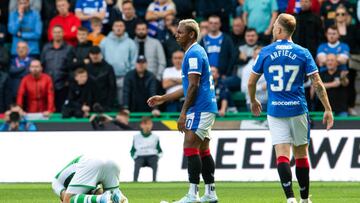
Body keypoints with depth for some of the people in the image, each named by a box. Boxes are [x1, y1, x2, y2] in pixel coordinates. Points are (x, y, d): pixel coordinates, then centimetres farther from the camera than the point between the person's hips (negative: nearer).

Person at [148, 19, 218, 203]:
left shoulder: (194, 54, -12)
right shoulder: (196, 52, 20)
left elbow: (193, 86, -19)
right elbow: (188, 88, 26)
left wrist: (183, 113, -18)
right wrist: (163, 98, 27)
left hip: (200, 109, -11)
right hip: (206, 107, 11)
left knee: (190, 148, -13)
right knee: (203, 151, 12)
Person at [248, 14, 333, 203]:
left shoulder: (265, 52, 0)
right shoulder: (303, 53, 0)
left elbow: (251, 82, 8)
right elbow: (318, 84, -4)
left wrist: (253, 101, 27)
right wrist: (328, 109, 1)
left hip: (275, 110, -1)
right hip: (298, 109, 1)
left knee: (282, 154, -6)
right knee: (301, 154, 11)